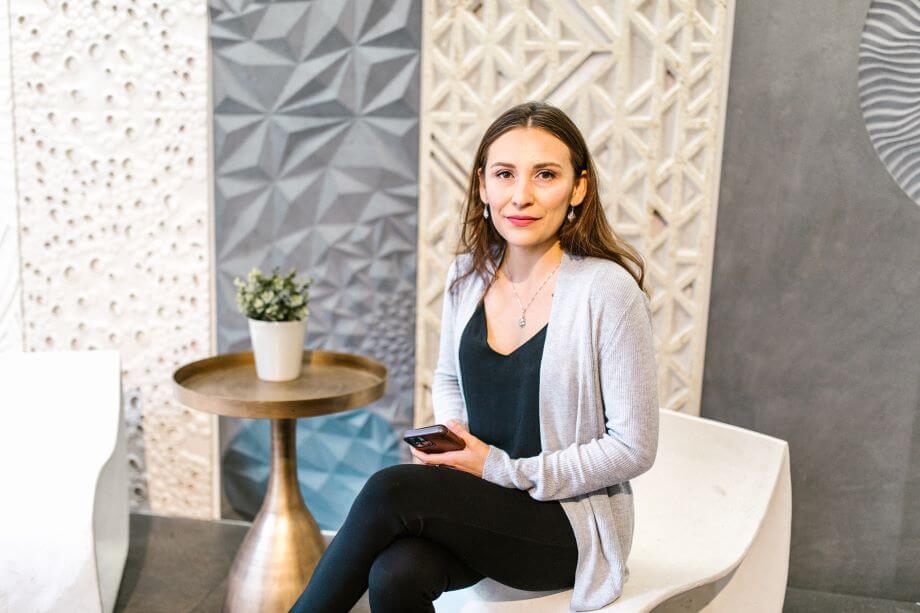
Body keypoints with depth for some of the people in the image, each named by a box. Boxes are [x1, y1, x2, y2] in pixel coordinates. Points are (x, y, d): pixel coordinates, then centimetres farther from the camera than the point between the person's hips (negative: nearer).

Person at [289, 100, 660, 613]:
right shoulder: (468, 274, 1)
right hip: (478, 501, 4)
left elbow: (634, 448, -12)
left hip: (571, 522, -4)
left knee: (390, 490, -26)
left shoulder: (609, 291, -16)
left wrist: (503, 468, -15)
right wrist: (452, 436, -4)